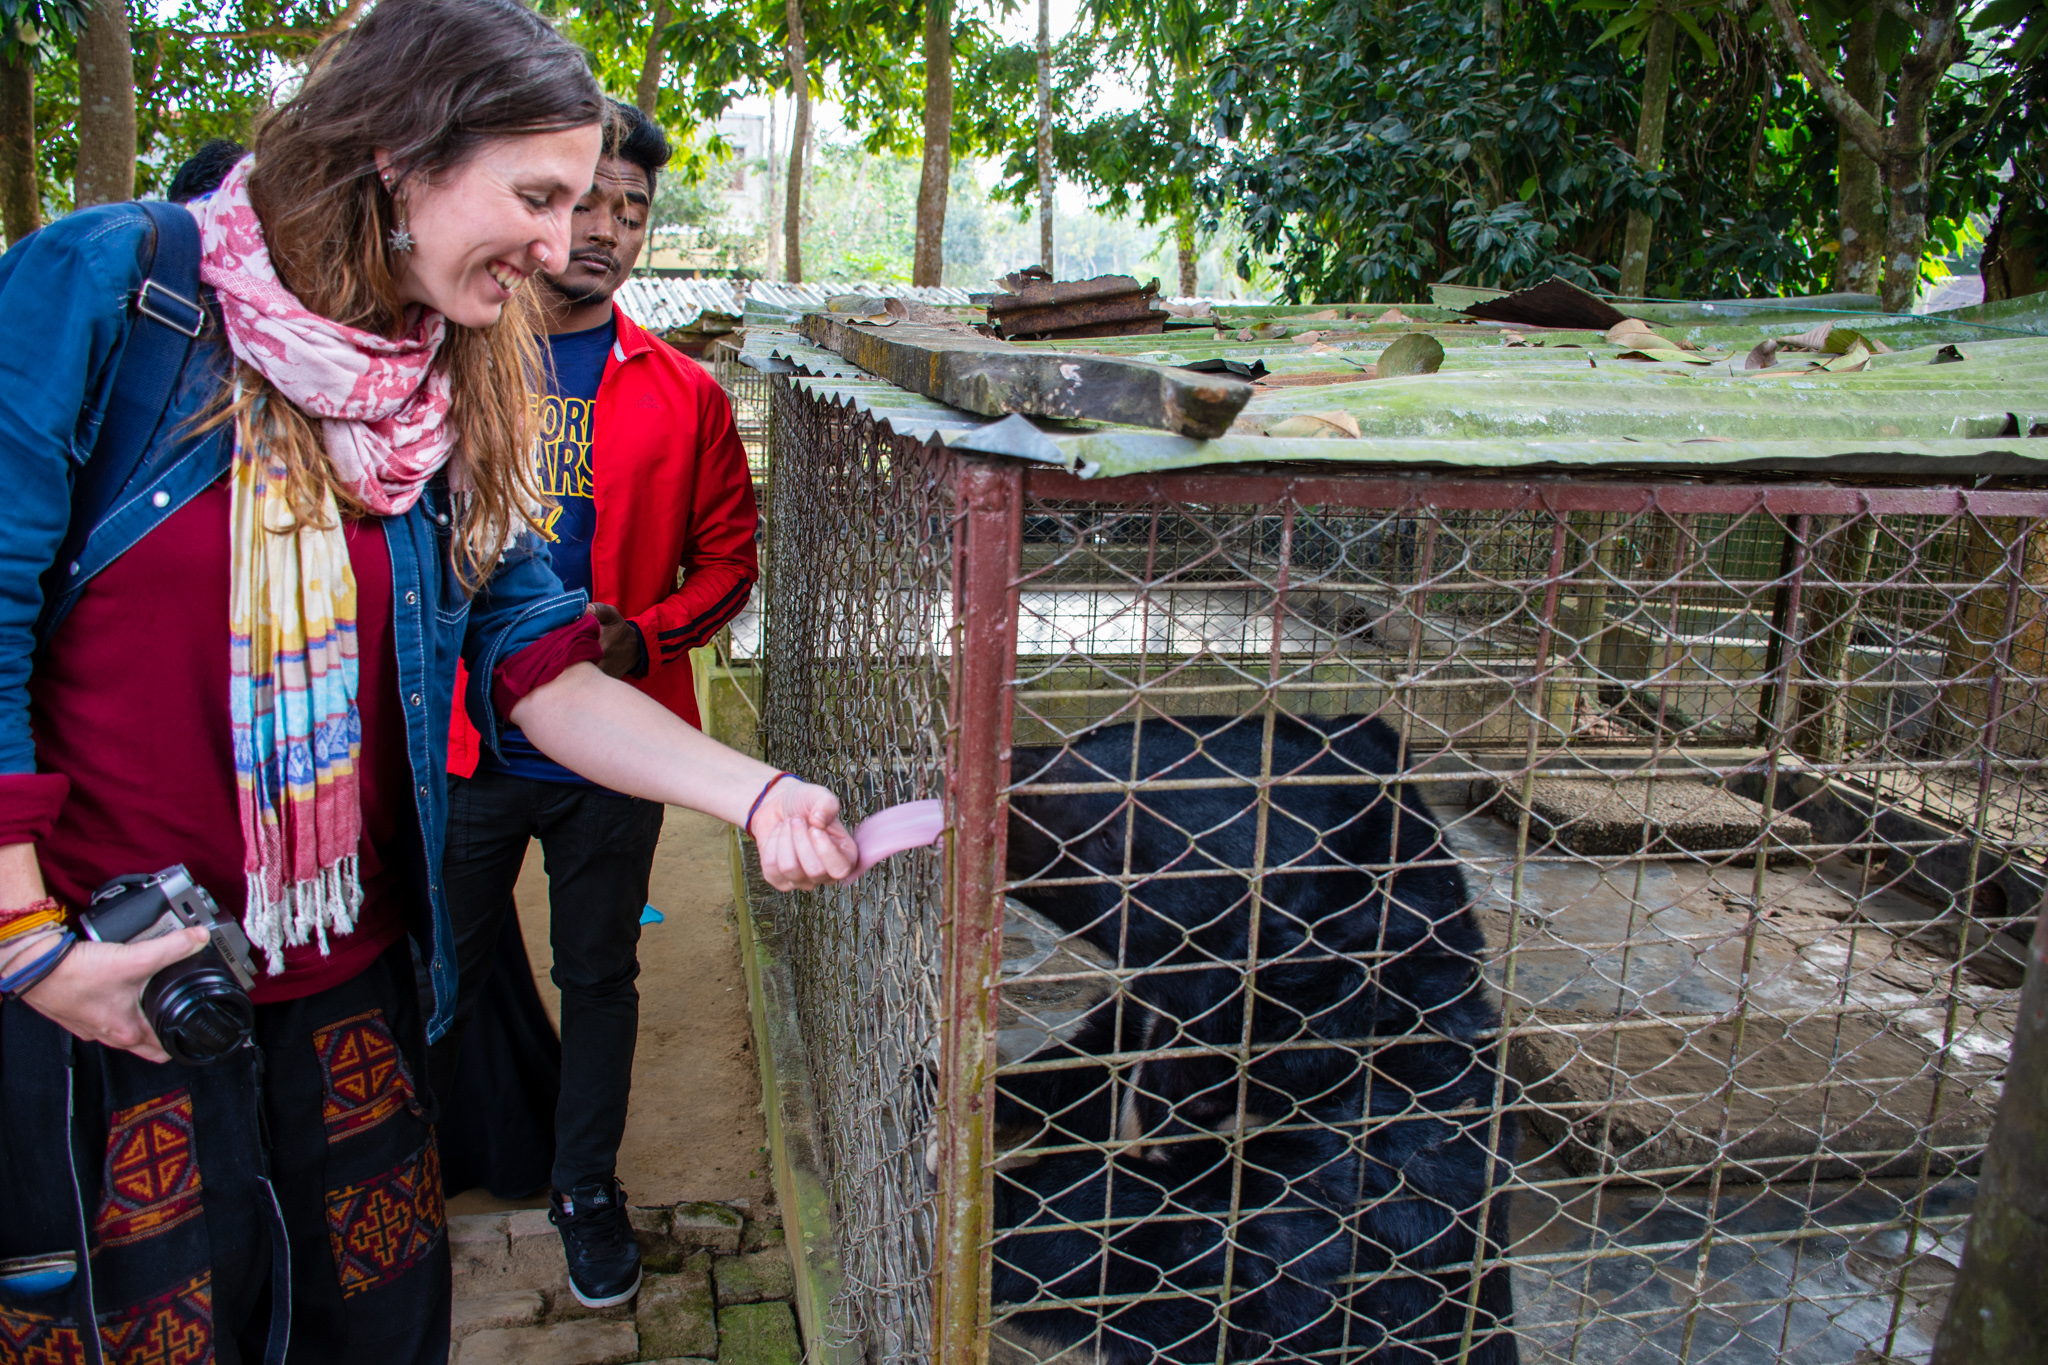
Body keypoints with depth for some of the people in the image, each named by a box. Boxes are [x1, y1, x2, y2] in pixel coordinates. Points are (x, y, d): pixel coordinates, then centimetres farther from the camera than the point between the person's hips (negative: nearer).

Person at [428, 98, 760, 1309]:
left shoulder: (683, 395, 2)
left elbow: (728, 558, 5)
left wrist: (642, 633, -12)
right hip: (465, 739, 0)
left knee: (599, 975, 13)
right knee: (443, 978, 13)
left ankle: (588, 1188, 33)